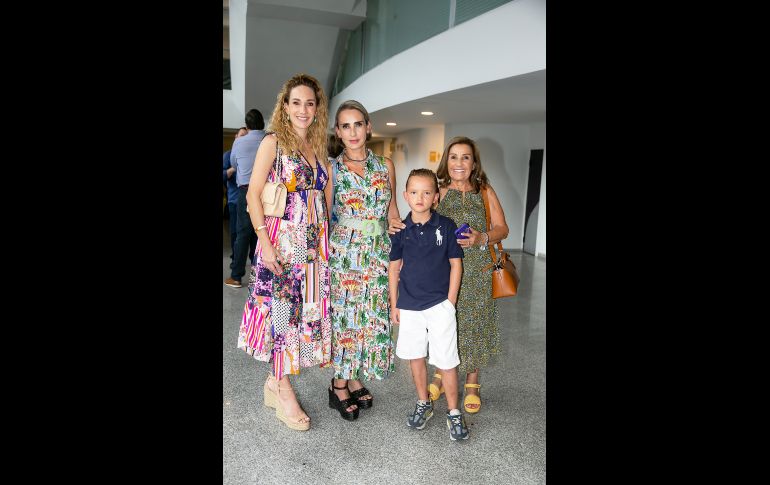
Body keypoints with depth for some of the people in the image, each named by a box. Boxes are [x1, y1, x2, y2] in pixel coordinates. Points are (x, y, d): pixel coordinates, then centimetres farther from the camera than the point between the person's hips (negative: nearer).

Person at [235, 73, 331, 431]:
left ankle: (275, 381, 25)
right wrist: (265, 242, -16)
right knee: (281, 307, 1)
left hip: (314, 241, 6)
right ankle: (283, 390, 16)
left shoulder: (318, 148, 13)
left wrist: (324, 238, 8)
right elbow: (253, 195, -9)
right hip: (282, 240, -6)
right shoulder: (273, 142, -4)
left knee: (307, 307, 9)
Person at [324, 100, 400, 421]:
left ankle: (354, 380, 26)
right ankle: (339, 387, 19)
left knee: (371, 316, 8)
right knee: (344, 315, 2)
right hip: (343, 250, -3)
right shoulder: (331, 168, -1)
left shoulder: (385, 166, 8)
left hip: (378, 252, 3)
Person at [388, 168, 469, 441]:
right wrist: (394, 304, 6)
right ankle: (423, 403, 33)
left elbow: (456, 264, -1)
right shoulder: (400, 229, 0)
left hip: (439, 305, -3)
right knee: (415, 356, 14)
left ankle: (453, 412, 19)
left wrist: (450, 302, -4)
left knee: (446, 360, 1)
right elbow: (394, 267, 7)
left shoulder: (446, 226, -6)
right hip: (409, 305, 3)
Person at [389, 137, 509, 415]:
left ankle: (472, 384, 28)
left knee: (473, 323, 7)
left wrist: (482, 239, -17)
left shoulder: (485, 191, 4)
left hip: (476, 271, 0)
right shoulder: (438, 191, 3)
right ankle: (440, 375, 32)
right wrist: (397, 226, -22)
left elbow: (502, 229, 3)